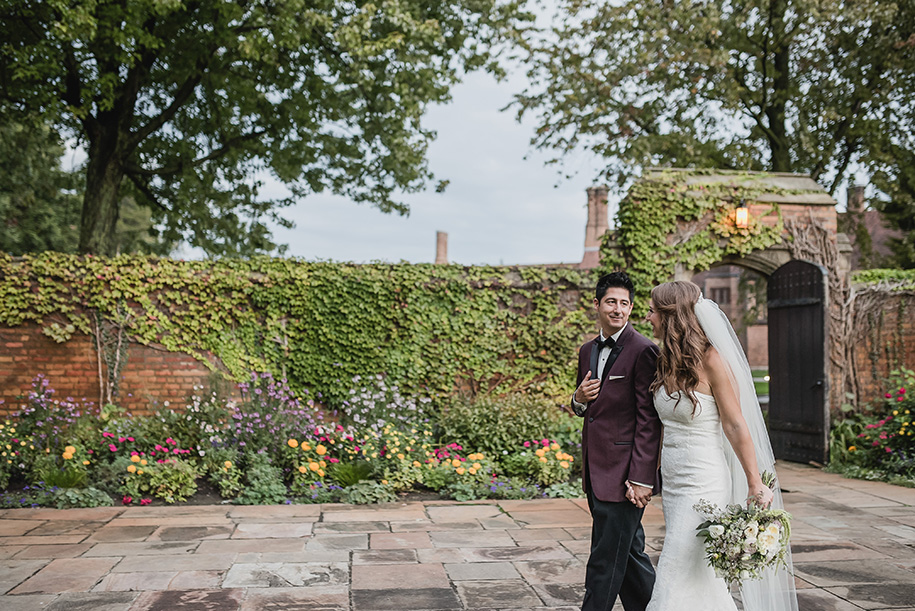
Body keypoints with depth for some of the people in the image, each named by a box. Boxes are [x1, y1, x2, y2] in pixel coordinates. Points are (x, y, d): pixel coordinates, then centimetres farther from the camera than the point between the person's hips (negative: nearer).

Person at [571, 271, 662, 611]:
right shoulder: (587, 351, 12)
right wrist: (579, 400, -2)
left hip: (623, 472, -8)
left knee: (606, 559, -1)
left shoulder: (642, 350, -12)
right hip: (596, 470, 8)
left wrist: (641, 478, -18)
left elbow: (649, 420, -15)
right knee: (629, 552, 18)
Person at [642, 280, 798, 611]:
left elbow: (735, 425, -13)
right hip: (672, 482, 8)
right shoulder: (668, 361, 7)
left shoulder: (710, 360, -15)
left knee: (676, 580, -5)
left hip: (702, 484, -8)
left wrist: (755, 483, -13)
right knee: (702, 582, 17)